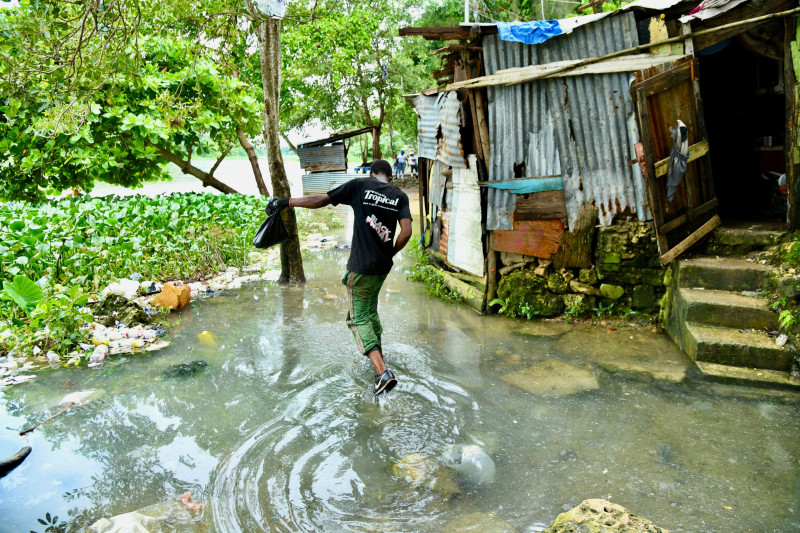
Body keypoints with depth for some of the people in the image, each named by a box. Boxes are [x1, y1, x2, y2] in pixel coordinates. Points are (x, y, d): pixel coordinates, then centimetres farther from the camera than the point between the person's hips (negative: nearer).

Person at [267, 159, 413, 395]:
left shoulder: (359, 185, -3)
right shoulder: (400, 196, 5)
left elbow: (320, 200, -5)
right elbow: (406, 232, -7)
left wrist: (286, 202, 5)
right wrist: (390, 254, 10)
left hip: (360, 266, -5)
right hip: (382, 266, 5)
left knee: (359, 318, 1)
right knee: (370, 311, 25)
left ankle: (383, 372, -12)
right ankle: (379, 356, 37)